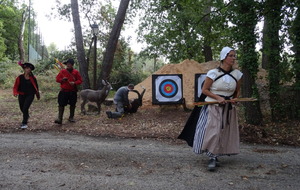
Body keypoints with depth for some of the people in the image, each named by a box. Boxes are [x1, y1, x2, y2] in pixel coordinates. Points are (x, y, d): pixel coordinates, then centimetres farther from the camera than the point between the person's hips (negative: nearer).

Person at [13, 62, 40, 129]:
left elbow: (36, 87, 10)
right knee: (22, 108, 17)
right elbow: (15, 87, -4)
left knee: (25, 108, -17)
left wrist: (37, 95, 19)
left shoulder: (32, 78, -3)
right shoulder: (20, 77, -4)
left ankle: (24, 123, -8)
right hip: (21, 95, 3)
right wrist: (16, 93, -23)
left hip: (30, 95, -2)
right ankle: (27, 116, 51)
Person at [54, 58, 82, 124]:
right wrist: (62, 79, -13)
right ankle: (59, 118, -8)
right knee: (61, 105, -7)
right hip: (64, 91, 0)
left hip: (73, 92, 1)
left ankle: (71, 117, 24)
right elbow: (57, 79, 8)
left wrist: (74, 83, -15)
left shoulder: (76, 72, 3)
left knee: (72, 105, 9)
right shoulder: (62, 71, 4)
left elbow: (80, 80, 3)